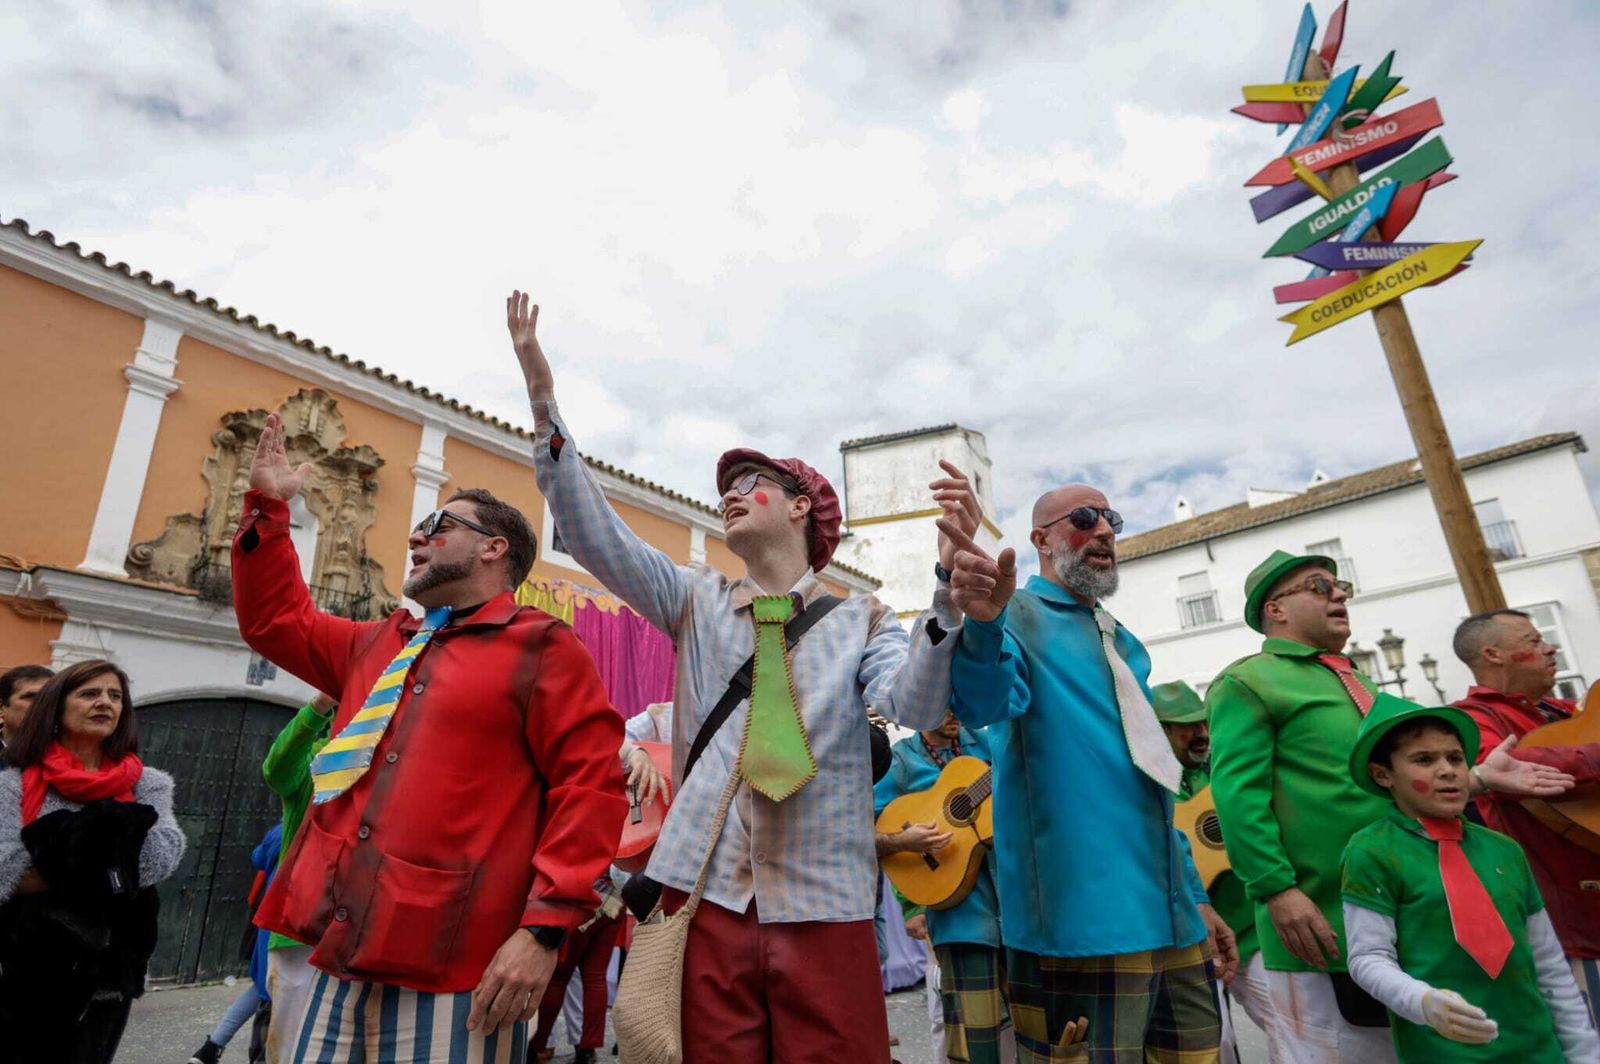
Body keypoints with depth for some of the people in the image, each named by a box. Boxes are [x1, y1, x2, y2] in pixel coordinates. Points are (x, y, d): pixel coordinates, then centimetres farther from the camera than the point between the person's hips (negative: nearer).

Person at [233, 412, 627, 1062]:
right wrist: (266, 506, 24)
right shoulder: (379, 644, 18)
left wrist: (546, 926, -19)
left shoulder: (543, 648, -5)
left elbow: (591, 788, -12)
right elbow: (275, 620, 30)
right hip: (341, 966, 7)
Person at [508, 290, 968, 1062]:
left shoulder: (863, 620, 5)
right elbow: (596, 537, 2)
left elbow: (916, 706, -12)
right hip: (706, 889, 2)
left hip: (822, 899, -1)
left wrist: (951, 585, -26)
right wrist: (544, 399, -5)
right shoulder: (697, 602, 12)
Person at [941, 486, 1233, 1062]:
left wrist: (1195, 897, 20)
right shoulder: (1018, 617, -5)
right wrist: (984, 624, -48)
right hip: (1082, 918, -8)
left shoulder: (1122, 642, 18)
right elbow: (983, 705, -27)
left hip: (1170, 914, 8)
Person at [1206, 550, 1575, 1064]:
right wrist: (1277, 890, -25)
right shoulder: (1248, 681, -10)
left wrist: (1477, 777, 9)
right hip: (1322, 923, -9)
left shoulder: (1354, 682, 19)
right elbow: (1237, 795, -19)